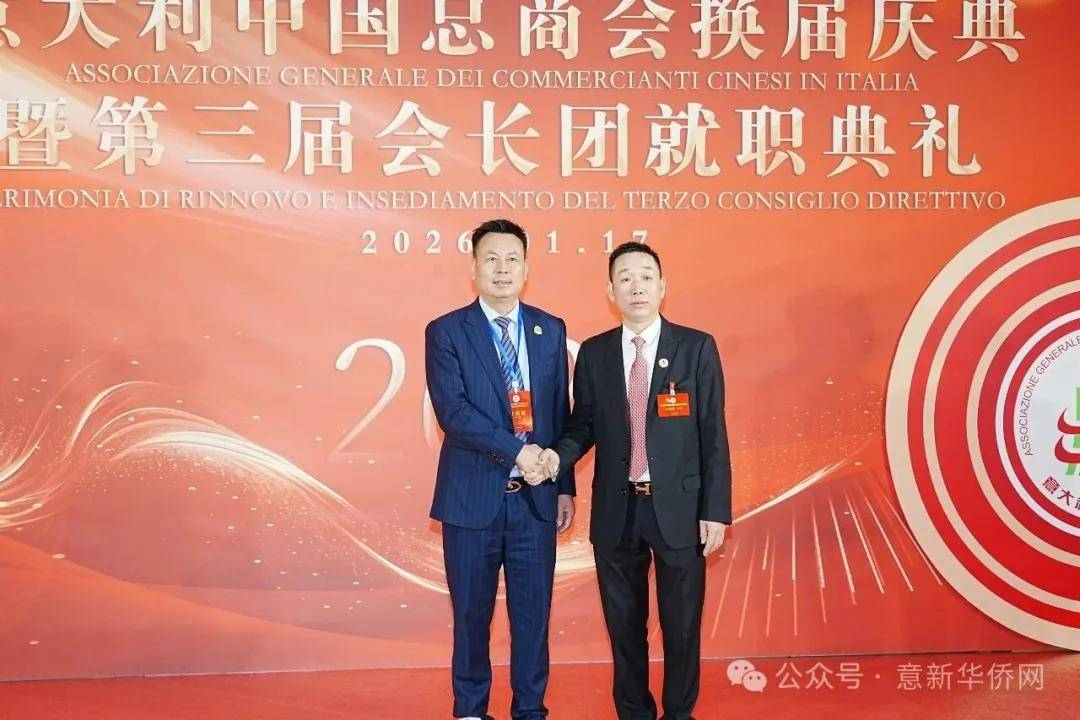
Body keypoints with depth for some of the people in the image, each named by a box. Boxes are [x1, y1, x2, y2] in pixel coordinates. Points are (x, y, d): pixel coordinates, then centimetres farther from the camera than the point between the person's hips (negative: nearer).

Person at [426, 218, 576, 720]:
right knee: (471, 613, 10)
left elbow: (561, 412, 10)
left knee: (533, 612, 9)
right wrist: (516, 451, -19)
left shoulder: (551, 330, 8)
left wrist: (565, 486, 8)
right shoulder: (446, 332, -2)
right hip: (473, 497, -2)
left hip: (536, 498, 2)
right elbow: (452, 411, -14)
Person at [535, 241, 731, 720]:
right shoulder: (593, 353, 4)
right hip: (616, 509, 2)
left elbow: (713, 435, -4)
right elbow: (585, 424, 9)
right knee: (624, 623, 14)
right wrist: (559, 454, -13)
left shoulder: (697, 347, -3)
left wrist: (715, 511, -7)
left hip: (678, 507, -2)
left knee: (681, 623, 9)